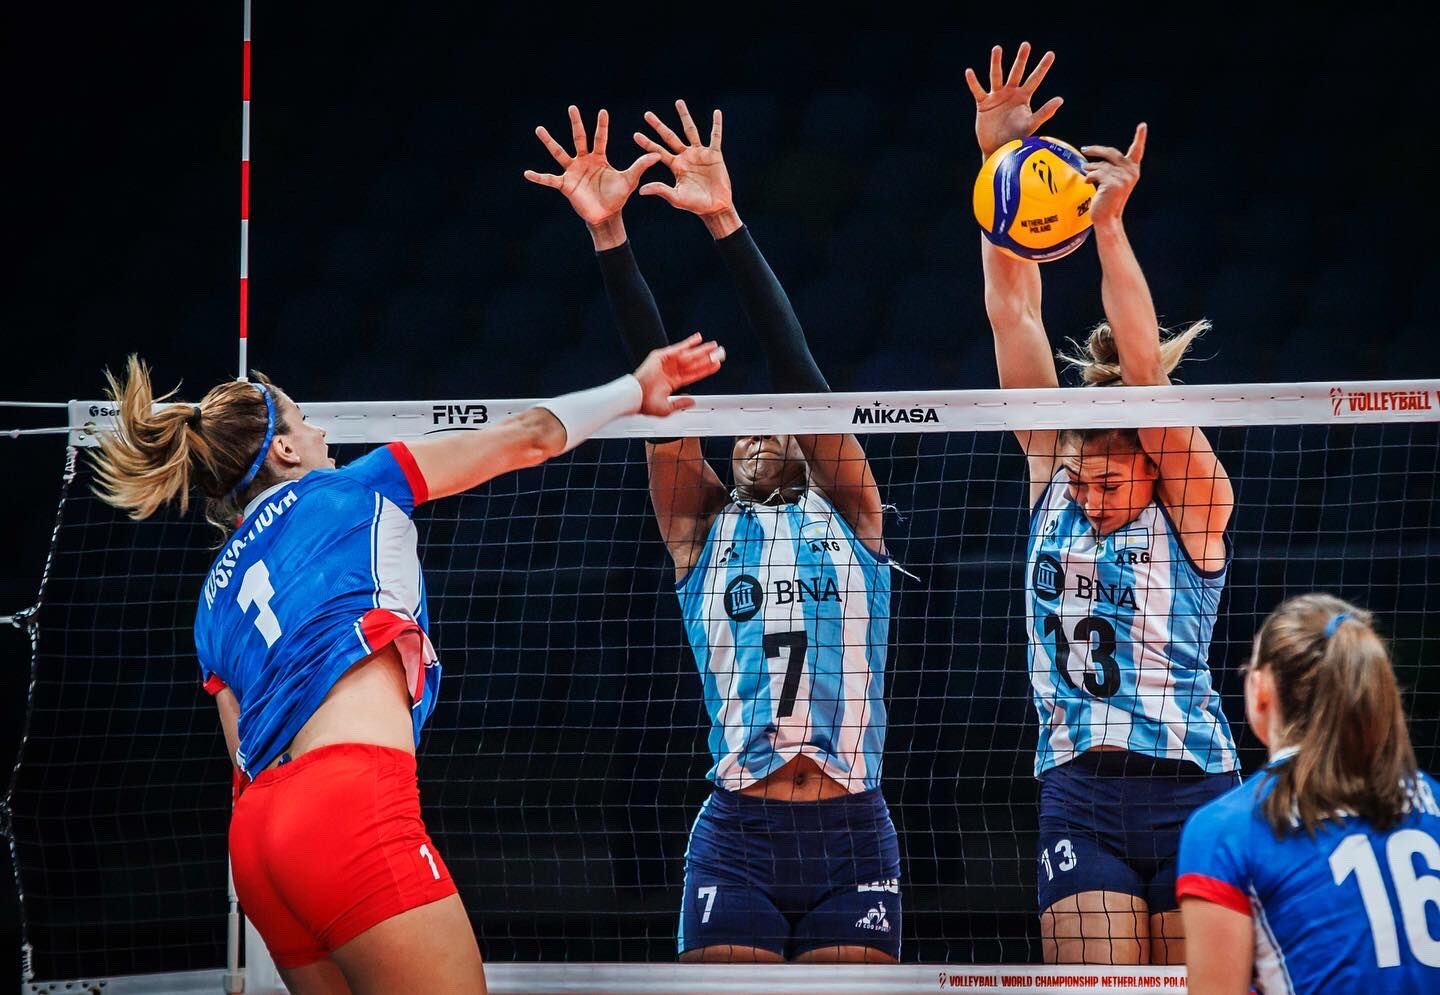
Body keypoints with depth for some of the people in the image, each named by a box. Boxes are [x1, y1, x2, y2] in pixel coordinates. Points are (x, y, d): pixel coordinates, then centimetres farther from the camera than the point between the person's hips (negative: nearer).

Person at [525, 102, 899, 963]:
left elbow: (800, 372, 0)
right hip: (737, 837, 0)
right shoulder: (701, 528, 13)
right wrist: (609, 234, -8)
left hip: (853, 837, 0)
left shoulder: (850, 512, 10)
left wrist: (727, 224, -10)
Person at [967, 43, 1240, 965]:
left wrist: (1109, 222, -25)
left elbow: (1146, 368, -17)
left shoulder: (1196, 500, -3)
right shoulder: (1054, 468, 7)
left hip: (1191, 791, -3)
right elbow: (1013, 313, 1)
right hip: (1078, 793, 3)